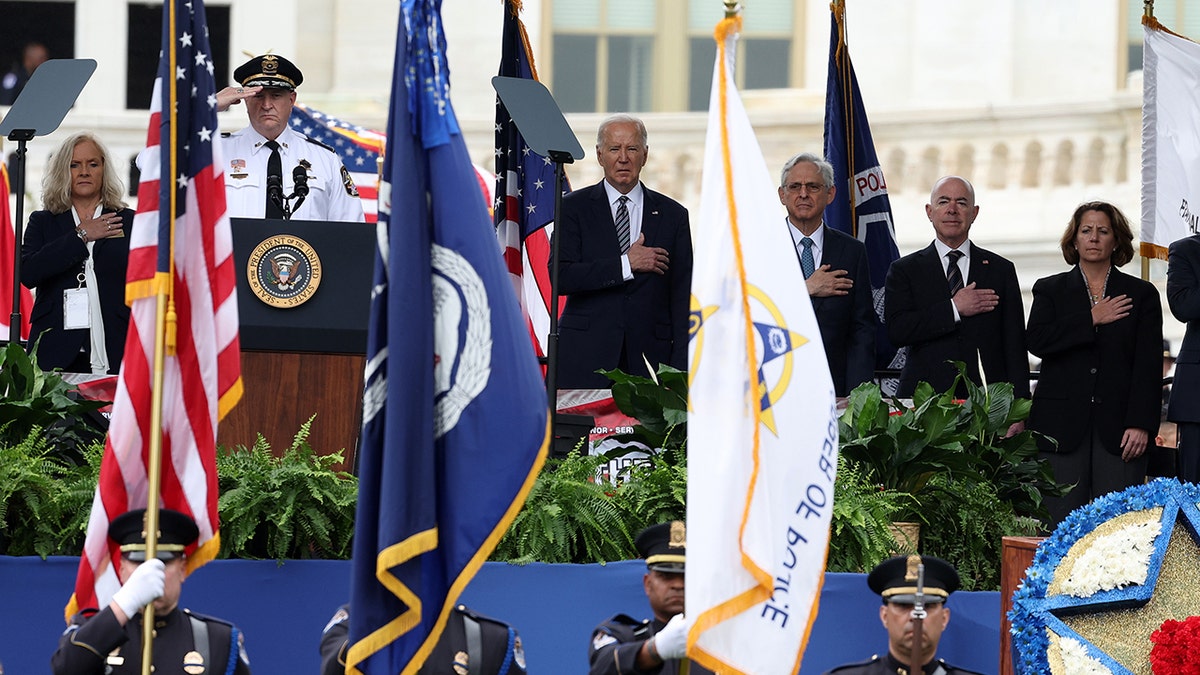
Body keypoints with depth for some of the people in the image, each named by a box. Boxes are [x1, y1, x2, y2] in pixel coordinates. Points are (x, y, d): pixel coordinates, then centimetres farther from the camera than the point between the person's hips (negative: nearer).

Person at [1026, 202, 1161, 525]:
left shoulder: (1141, 294, 11)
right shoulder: (1050, 290, 13)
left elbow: (1149, 365, 3)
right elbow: (1037, 341, -6)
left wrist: (1141, 424, -7)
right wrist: (1092, 319, -7)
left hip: (1118, 427, 0)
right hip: (1062, 426, 0)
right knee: (1061, 524, -5)